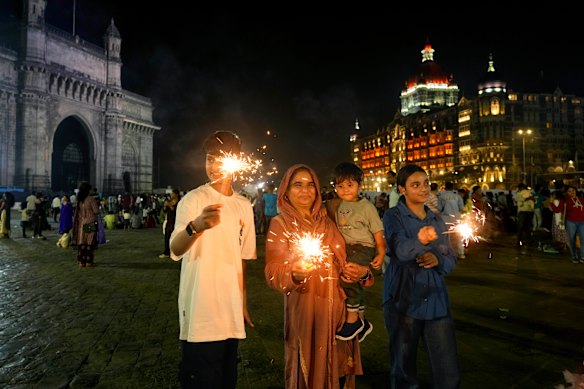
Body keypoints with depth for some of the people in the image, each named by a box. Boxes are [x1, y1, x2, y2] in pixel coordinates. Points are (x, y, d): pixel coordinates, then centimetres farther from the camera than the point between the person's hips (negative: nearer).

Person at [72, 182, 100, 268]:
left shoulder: (79, 199, 4)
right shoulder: (91, 199, -14)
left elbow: (76, 212, 10)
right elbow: (96, 211, -12)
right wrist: (97, 205, 5)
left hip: (80, 224, 5)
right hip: (90, 224, -5)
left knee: (81, 243, 8)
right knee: (89, 243, 1)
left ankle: (81, 262, 12)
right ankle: (88, 262, 5)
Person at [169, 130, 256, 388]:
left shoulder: (244, 206, 7)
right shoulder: (193, 200, -10)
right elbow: (175, 250, -26)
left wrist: (243, 301, 15)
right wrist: (195, 227, -47)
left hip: (231, 311, 5)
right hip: (200, 312, -5)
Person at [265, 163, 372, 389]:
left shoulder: (326, 222, 9)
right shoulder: (280, 224, -4)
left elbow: (342, 261, 16)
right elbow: (273, 273, -14)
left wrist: (363, 272, -3)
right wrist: (295, 273, -34)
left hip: (337, 307, 4)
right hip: (305, 309, -4)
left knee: (338, 366, 14)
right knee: (309, 369, 5)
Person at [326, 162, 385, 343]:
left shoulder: (366, 206, -5)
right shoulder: (337, 206, 8)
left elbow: (377, 231, -4)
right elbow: (334, 229, 20)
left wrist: (381, 254, -8)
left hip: (363, 247, -6)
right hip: (346, 248, 6)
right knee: (355, 285, 15)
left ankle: (352, 319, -13)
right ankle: (362, 321, 33)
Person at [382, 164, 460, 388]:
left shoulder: (437, 220, 11)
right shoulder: (393, 216, -4)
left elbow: (451, 259, 12)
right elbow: (400, 250, -22)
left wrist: (438, 260, -11)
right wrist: (420, 241, -43)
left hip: (436, 300, 4)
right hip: (403, 300, -4)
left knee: (448, 370, 5)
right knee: (404, 366, 10)